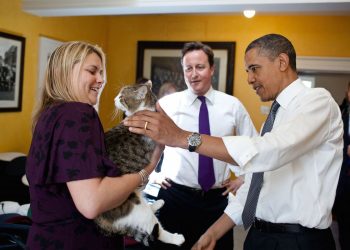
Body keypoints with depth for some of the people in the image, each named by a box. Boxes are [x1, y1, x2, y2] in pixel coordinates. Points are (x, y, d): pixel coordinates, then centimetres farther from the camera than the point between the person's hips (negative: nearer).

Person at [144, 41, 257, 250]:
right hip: (174, 195, -1)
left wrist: (243, 179, 6)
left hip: (217, 199, 2)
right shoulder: (167, 103, -5)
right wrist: (152, 174, 2)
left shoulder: (233, 105, 0)